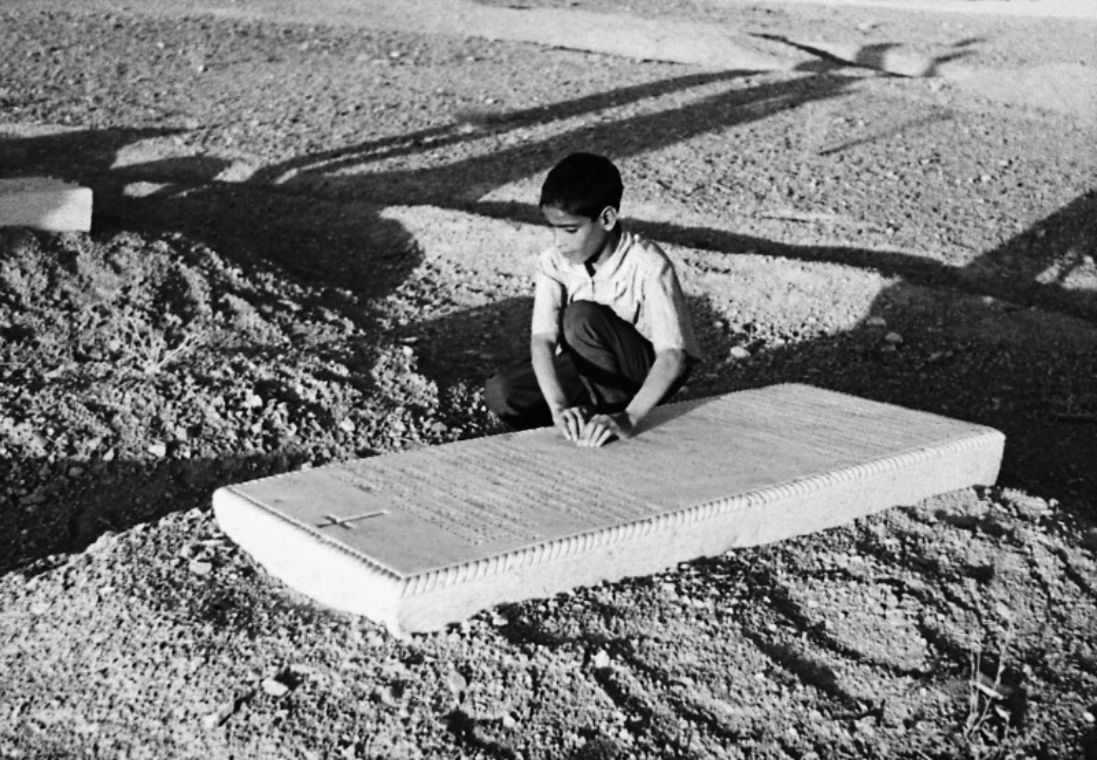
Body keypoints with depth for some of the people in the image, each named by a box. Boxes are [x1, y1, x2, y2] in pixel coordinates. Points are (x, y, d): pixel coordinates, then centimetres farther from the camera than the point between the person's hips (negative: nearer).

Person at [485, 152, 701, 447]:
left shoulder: (648, 265, -27)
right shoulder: (553, 262, -15)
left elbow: (673, 356, -34)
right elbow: (542, 339, -25)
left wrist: (628, 417, -48)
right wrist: (558, 406, -43)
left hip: (652, 375, -4)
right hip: (591, 367, 4)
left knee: (582, 316, -31)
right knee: (500, 393, -18)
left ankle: (613, 411, -15)